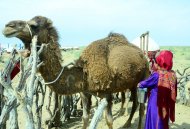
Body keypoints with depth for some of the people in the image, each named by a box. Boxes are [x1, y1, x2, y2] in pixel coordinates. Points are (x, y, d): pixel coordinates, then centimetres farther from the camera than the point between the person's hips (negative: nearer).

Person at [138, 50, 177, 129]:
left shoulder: (157, 75, -20)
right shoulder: (172, 74, -3)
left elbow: (146, 83, -5)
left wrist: (140, 84, 18)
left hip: (156, 105, -6)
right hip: (166, 106, 6)